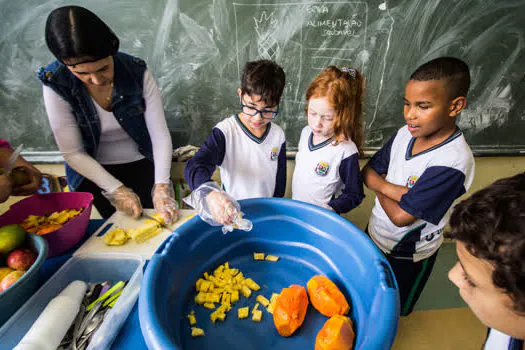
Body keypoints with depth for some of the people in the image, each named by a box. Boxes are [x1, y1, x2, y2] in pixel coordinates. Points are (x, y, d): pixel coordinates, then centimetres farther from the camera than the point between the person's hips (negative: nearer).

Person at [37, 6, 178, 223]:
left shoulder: (137, 73, -16)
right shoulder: (56, 84, -16)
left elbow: (161, 136, -17)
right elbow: (72, 153, -12)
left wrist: (161, 187, -27)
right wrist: (115, 189, -22)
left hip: (142, 164, 1)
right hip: (93, 172, 0)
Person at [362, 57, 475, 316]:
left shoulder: (452, 162, -31)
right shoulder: (406, 133, -10)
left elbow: (401, 216, -29)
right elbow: (368, 172, -4)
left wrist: (379, 186, -13)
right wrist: (390, 188, -23)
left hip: (407, 256, -6)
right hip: (374, 235, 6)